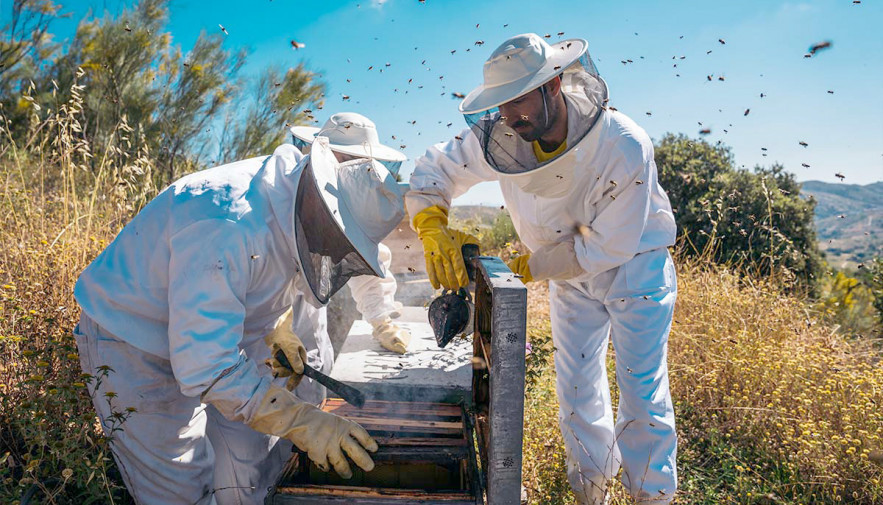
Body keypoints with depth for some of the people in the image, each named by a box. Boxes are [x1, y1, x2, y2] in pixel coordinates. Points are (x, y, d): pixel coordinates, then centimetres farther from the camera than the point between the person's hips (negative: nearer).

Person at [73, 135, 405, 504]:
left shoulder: (293, 201, -10)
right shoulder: (228, 230, -38)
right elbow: (205, 365, -38)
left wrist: (277, 328, -1)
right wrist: (301, 422, -38)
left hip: (216, 337, 8)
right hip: (136, 347, -7)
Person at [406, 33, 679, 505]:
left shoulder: (625, 147, -33)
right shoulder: (496, 137, -21)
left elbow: (607, 246, -28)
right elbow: (434, 168, -10)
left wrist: (527, 267, -24)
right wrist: (433, 228, -30)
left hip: (635, 267, -4)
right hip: (570, 274, 4)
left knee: (642, 391, 2)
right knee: (577, 390, 12)